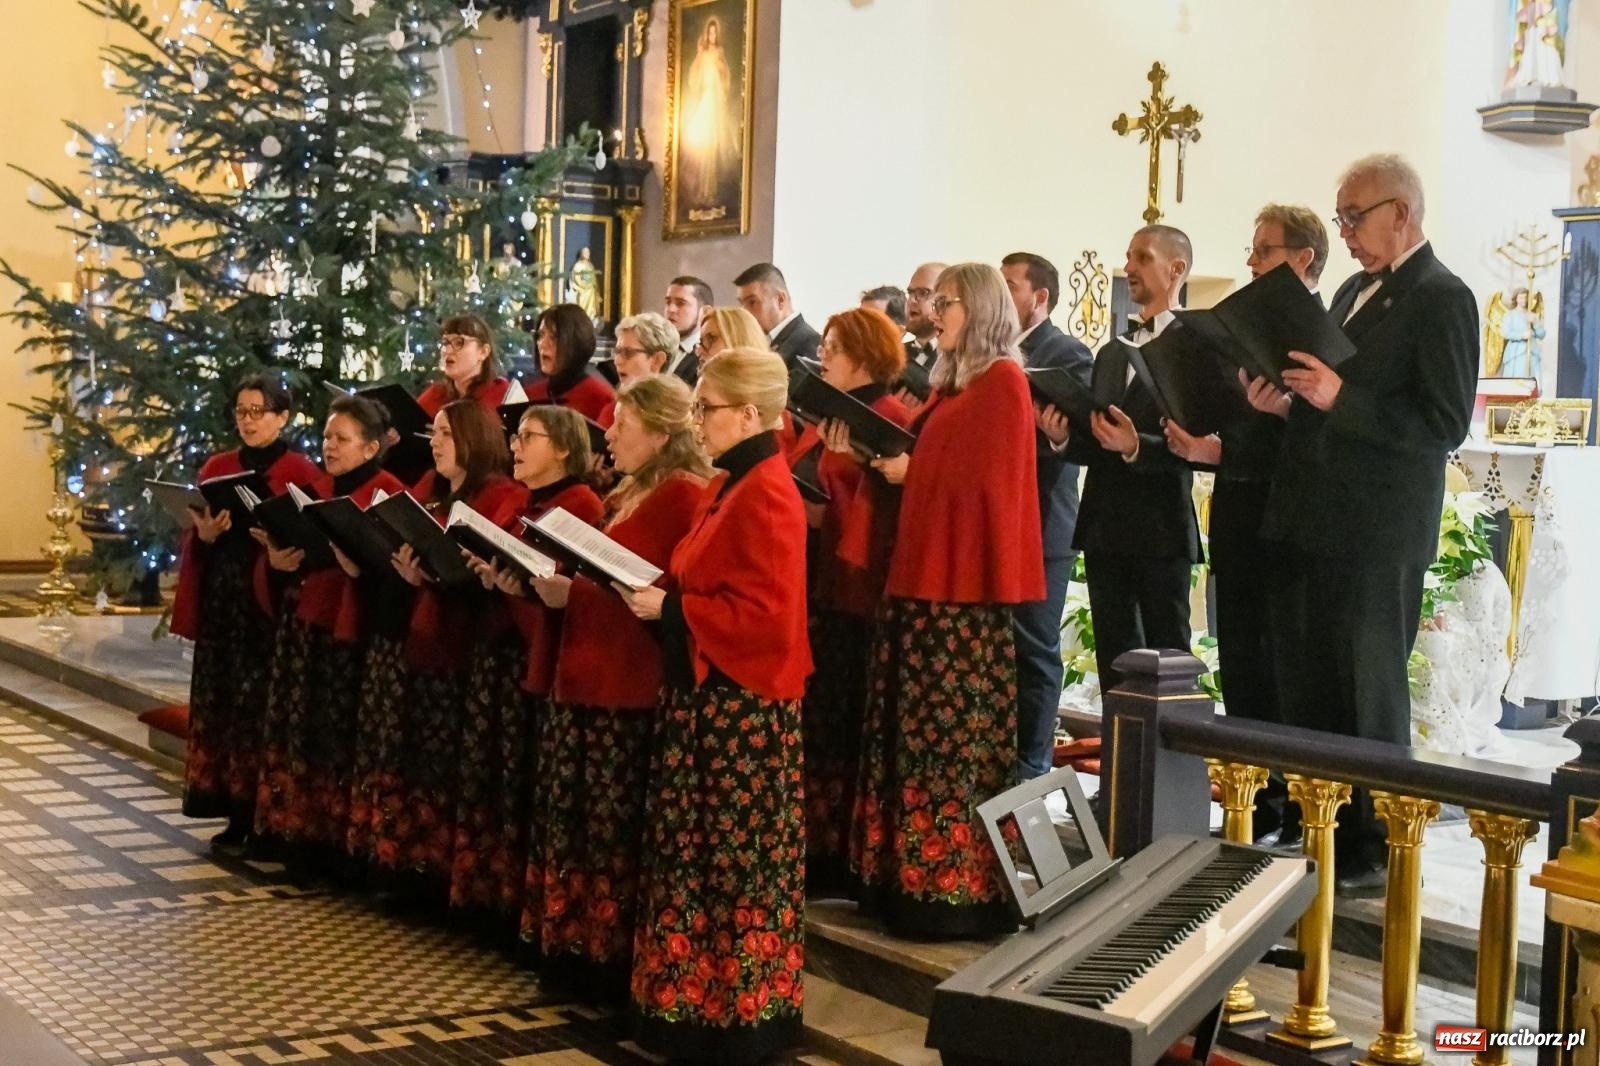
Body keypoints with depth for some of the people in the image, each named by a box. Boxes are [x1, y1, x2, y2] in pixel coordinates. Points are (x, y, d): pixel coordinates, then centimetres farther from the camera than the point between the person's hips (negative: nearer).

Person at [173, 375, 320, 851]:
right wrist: (205, 535, -10)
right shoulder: (215, 468, 11)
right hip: (221, 601, 5)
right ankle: (236, 815, 11)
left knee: (265, 705, -6)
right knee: (221, 702, 3)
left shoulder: (303, 472, -2)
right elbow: (192, 542, 11)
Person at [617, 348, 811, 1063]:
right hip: (707, 694, 10)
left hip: (743, 703, -10)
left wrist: (669, 610, -18)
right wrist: (655, 592, 4)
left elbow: (766, 615, -24)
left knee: (737, 858, -1)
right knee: (701, 852, 15)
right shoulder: (727, 488, 13)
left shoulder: (766, 496, -18)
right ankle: (697, 1000, 25)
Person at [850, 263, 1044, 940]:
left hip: (965, 583, -9)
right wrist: (893, 462, 2)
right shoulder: (955, 382, 18)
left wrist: (910, 471, -9)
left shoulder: (1002, 382, -9)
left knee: (954, 733, -5)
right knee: (921, 727, 9)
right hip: (928, 576, 9)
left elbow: (988, 478, -18)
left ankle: (958, 886, 1)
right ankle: (913, 875, 15)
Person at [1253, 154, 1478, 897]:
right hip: (1315, 524, 8)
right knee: (1306, 691, 12)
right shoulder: (1354, 292, 16)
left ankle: (1375, 854, 14)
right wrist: (1287, 402, 3)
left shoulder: (1440, 298, -11)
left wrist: (1340, 400, -23)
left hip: (1375, 534, -8)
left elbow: (1446, 422, -18)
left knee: (1369, 697, 2)